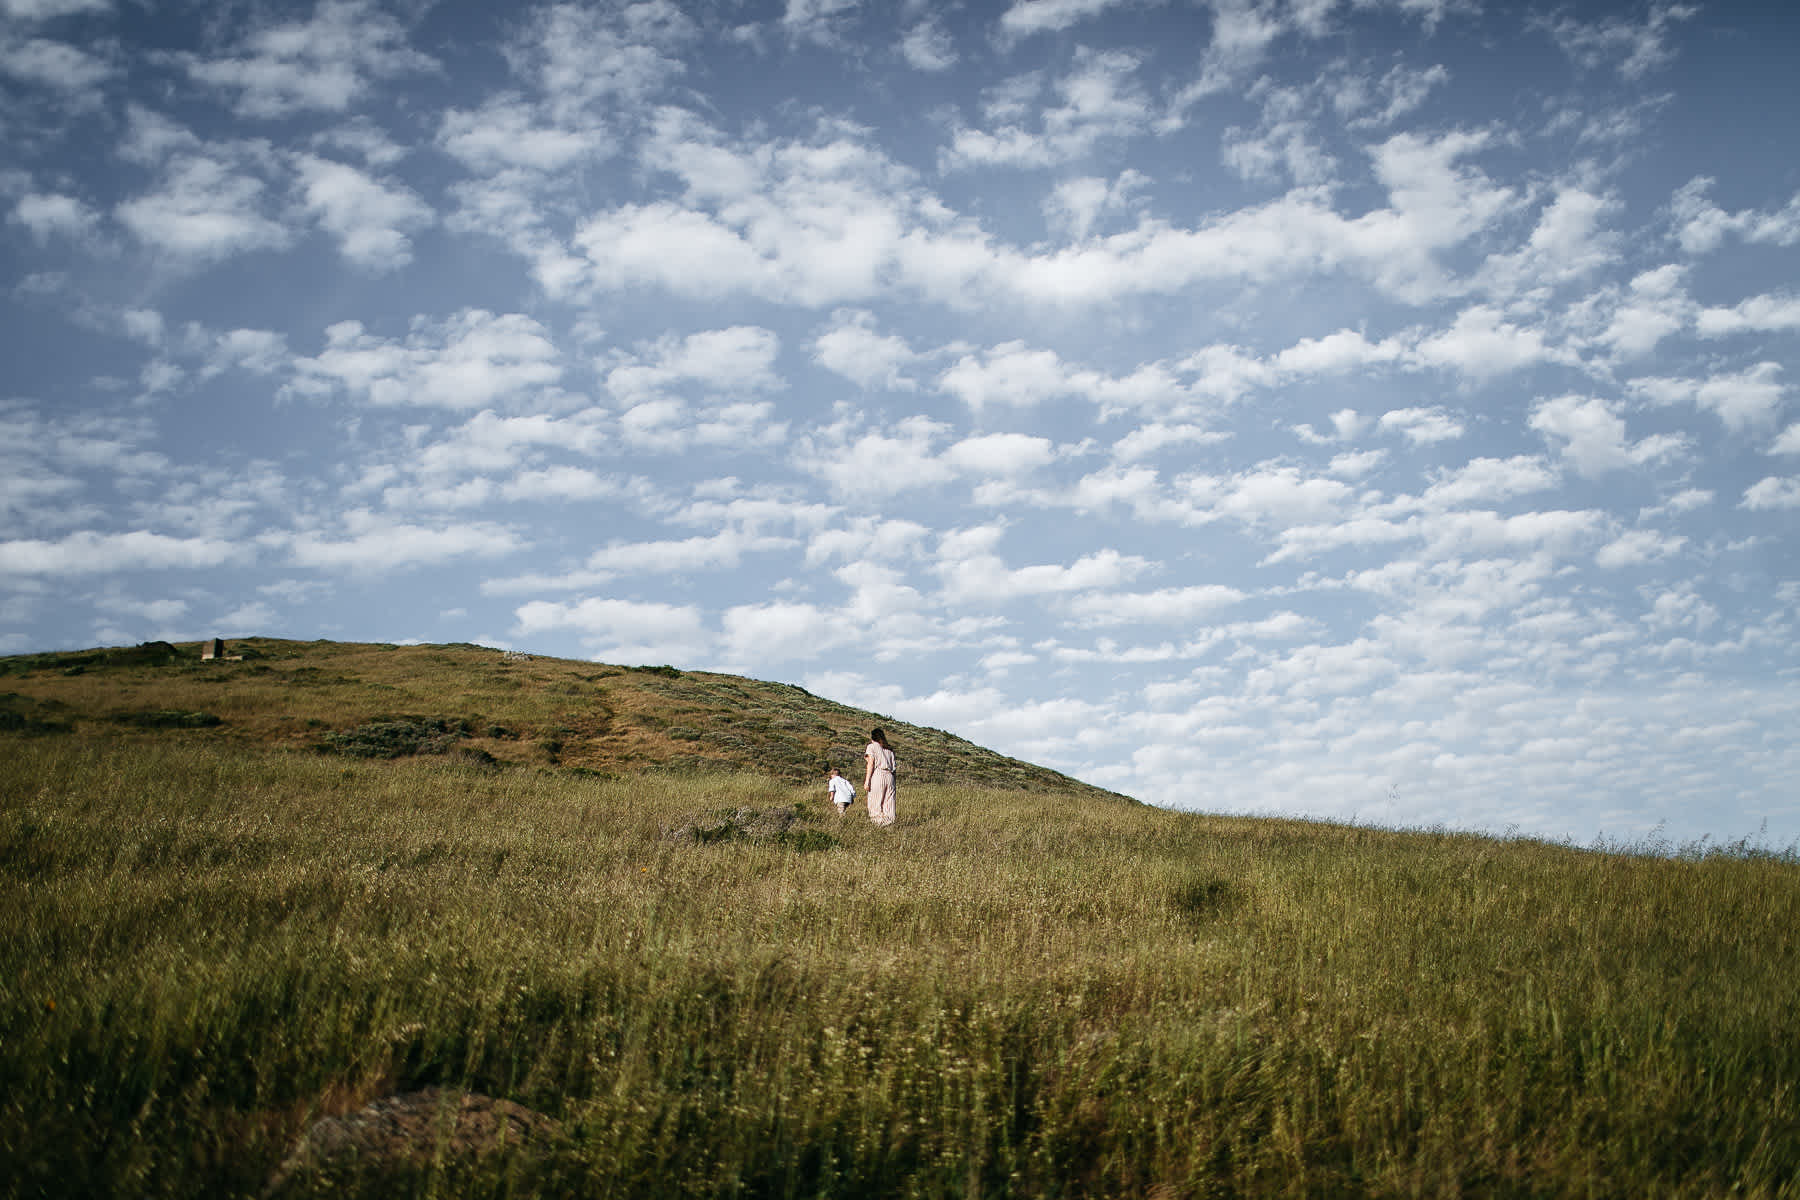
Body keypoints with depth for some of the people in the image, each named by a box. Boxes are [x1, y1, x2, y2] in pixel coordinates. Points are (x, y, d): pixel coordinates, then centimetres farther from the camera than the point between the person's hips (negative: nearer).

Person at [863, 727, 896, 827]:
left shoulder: (872, 746, 6)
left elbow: (871, 764, -4)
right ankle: (889, 821, 1)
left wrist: (867, 781, -7)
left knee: (875, 803, -3)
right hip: (889, 776, 5)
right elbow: (893, 765, 11)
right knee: (888, 803, 5)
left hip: (877, 775, -5)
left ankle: (878, 822, -11)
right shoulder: (889, 749, 20)